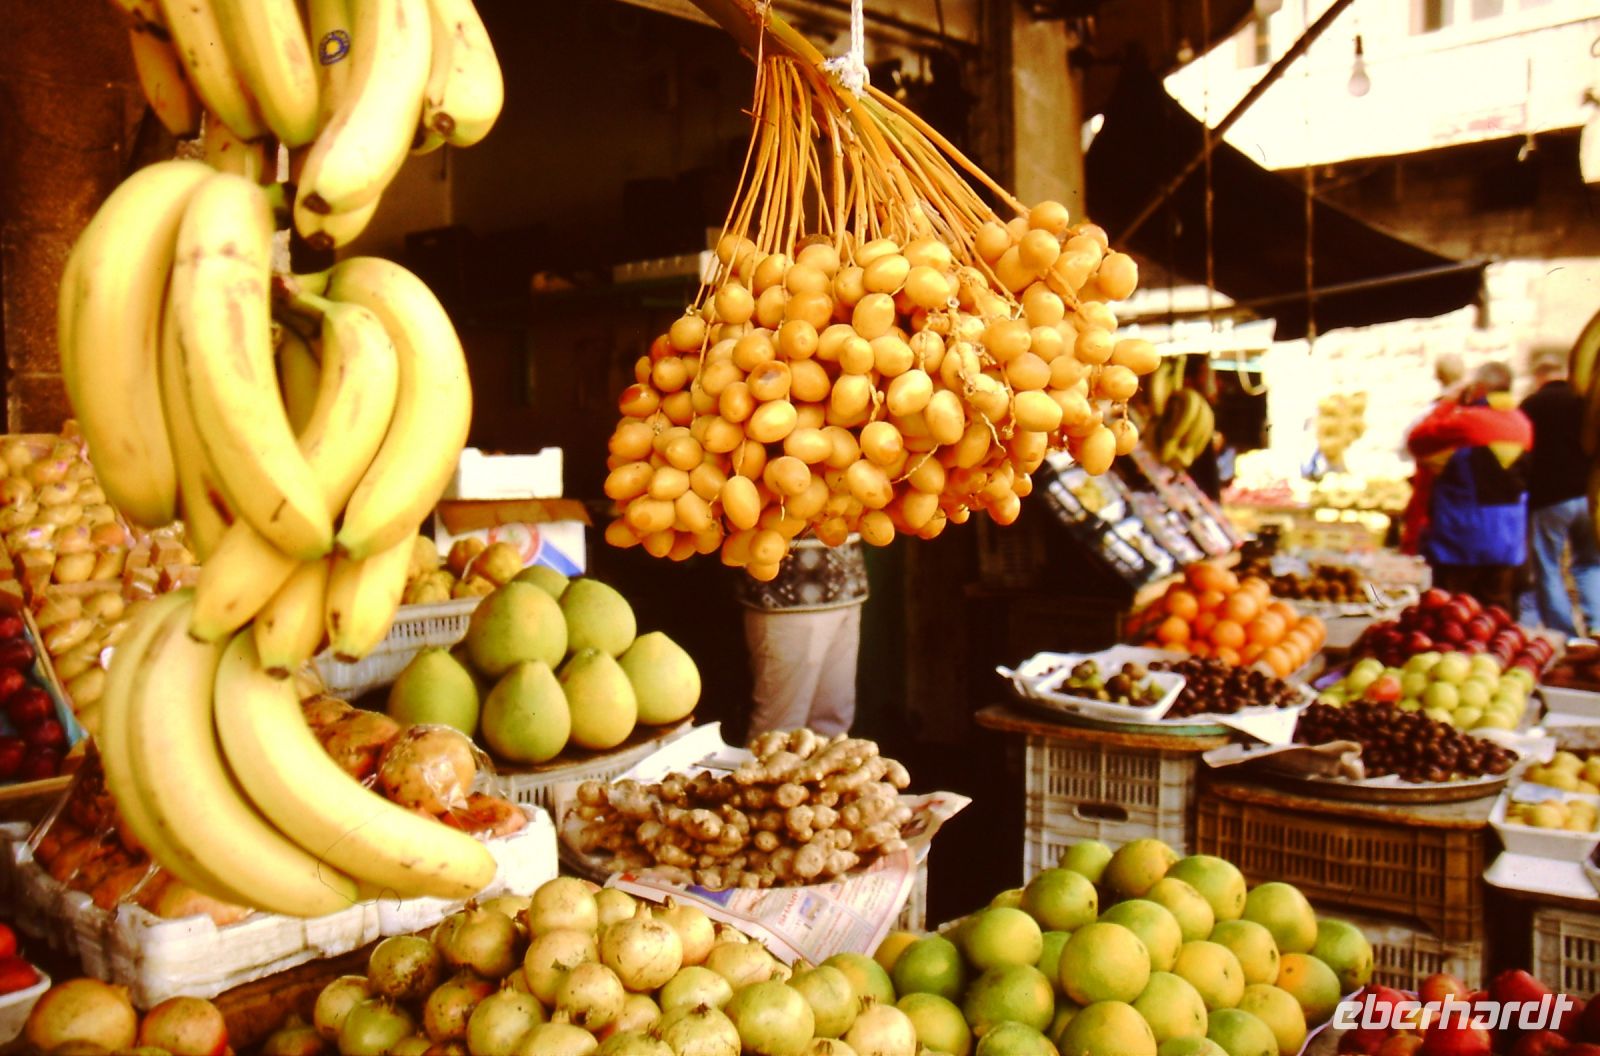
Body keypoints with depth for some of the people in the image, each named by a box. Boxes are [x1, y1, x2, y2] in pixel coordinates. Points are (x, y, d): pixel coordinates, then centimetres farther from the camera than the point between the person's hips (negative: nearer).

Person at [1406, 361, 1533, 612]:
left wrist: (1448, 403, 1)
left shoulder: (1464, 421, -16)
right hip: (1507, 541, 6)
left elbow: (1417, 440, -6)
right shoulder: (1523, 425, 4)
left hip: (1460, 537, -6)